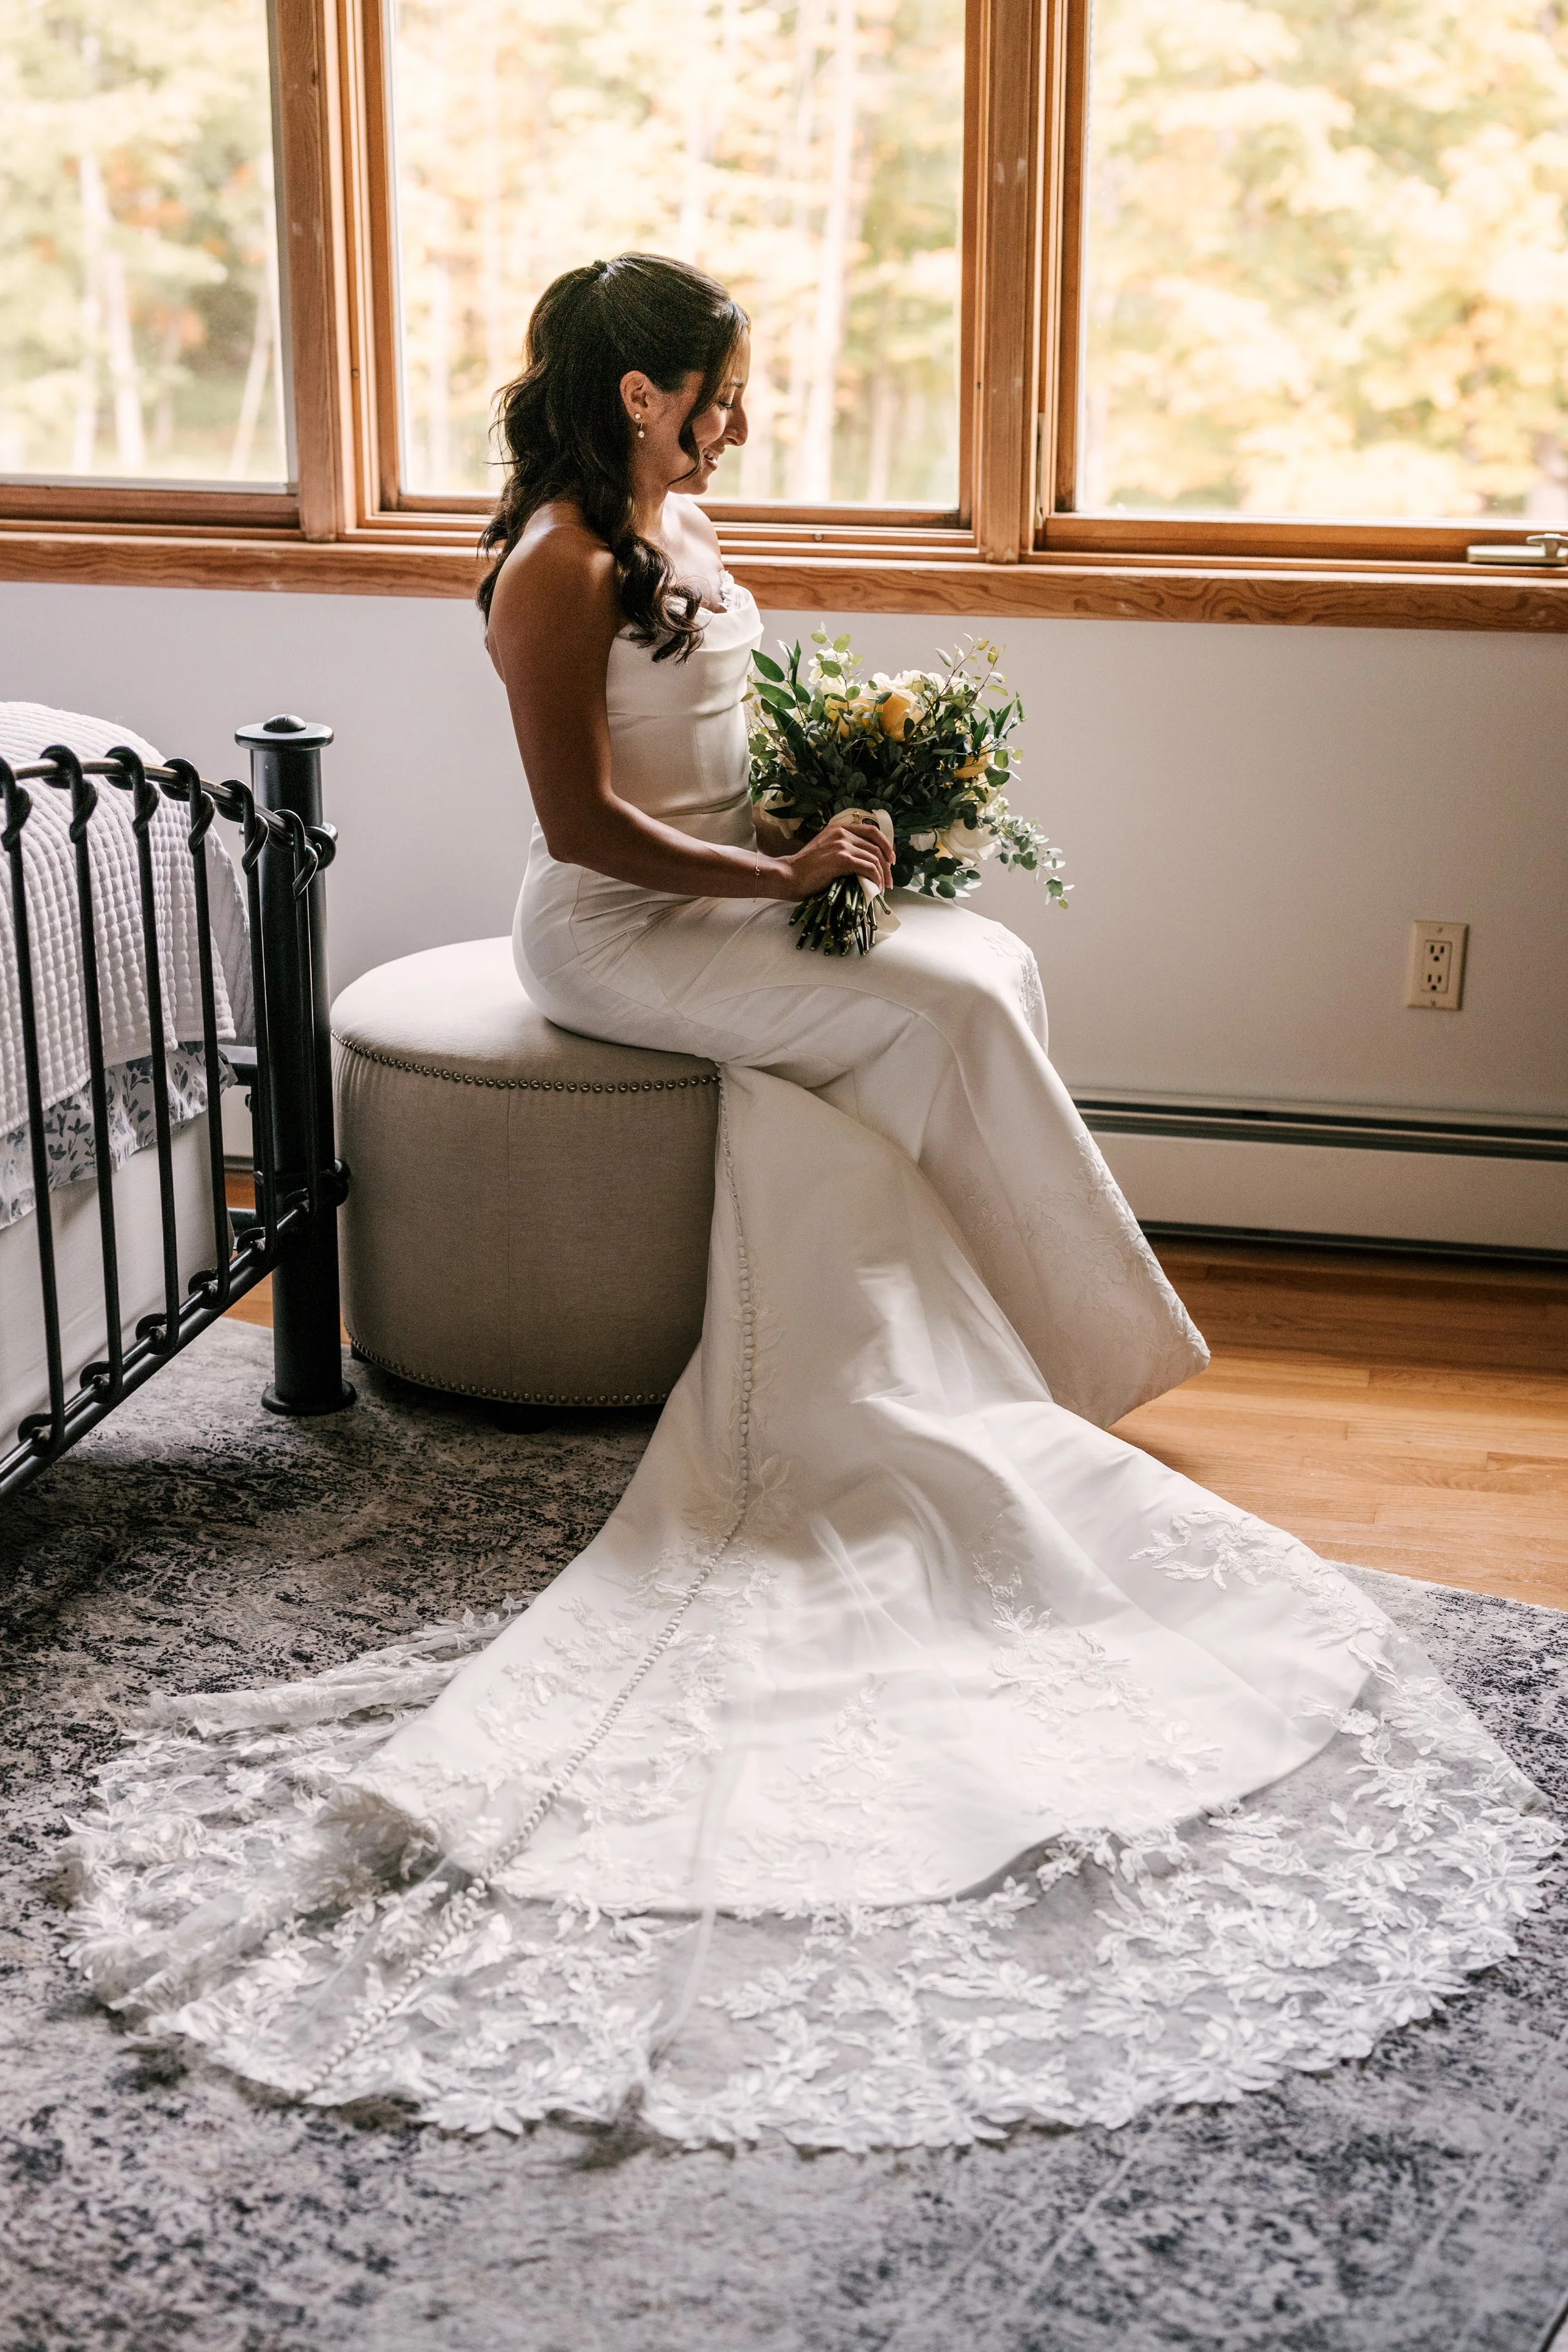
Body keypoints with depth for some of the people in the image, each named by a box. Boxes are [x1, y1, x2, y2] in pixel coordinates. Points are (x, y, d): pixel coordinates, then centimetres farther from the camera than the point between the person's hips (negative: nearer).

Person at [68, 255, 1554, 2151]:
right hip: (614, 932, -9)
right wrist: (782, 876, -20)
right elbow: (584, 823, -20)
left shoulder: (677, 525, 14)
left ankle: (1036, 1348, -5)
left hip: (733, 887, 9)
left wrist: (845, 794, 5)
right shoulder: (558, 565, -16)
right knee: (940, 1018, -18)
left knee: (991, 965, -9)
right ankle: (1055, 1352, 2)